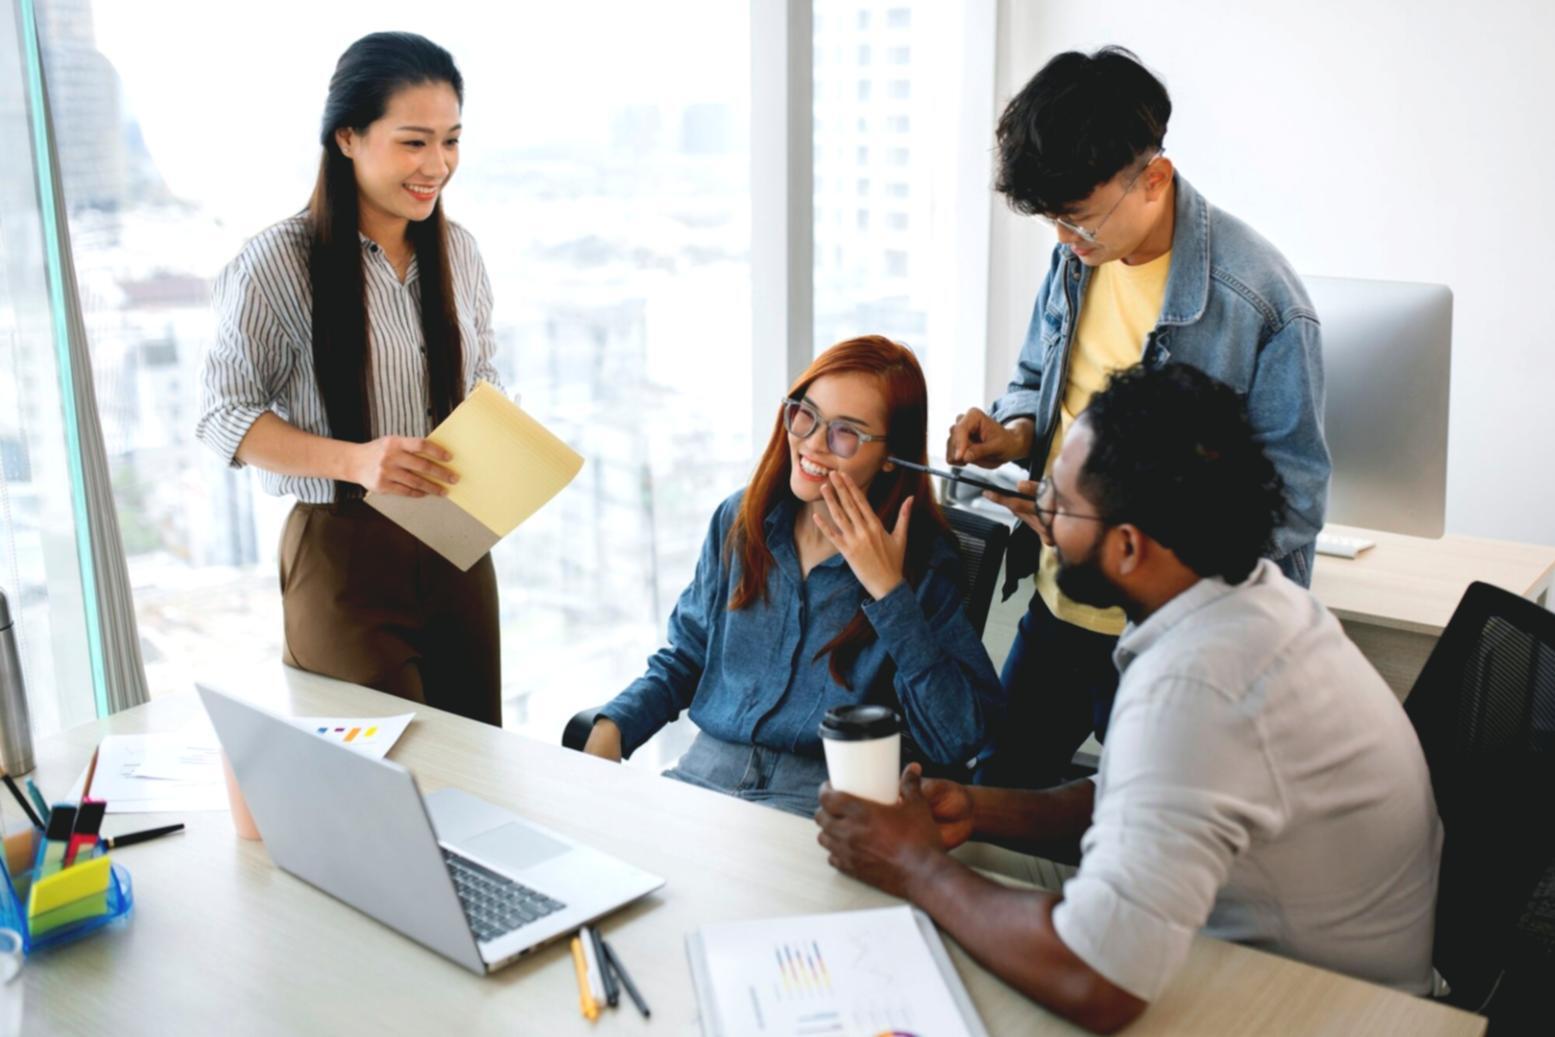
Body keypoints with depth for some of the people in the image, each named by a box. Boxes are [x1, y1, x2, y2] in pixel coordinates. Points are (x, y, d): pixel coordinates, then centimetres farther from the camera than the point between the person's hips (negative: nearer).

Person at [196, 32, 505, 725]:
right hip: (345, 555, -5)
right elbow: (223, 417, -9)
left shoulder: (458, 251, 4)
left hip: (457, 543, 5)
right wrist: (355, 460, -24)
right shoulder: (276, 263, -12)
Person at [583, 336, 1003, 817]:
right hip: (703, 772, 5)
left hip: (822, 798, -5)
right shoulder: (740, 520, 9)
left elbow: (958, 740, -13)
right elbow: (683, 659, 18)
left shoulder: (922, 562, -4)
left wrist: (889, 592, -15)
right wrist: (611, 728, -1)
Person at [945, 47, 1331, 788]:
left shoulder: (1259, 301, -22)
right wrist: (1015, 434, -8)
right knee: (1001, 792, 20)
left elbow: (1291, 502, -20)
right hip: (1056, 606, 6)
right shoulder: (1077, 257, -2)